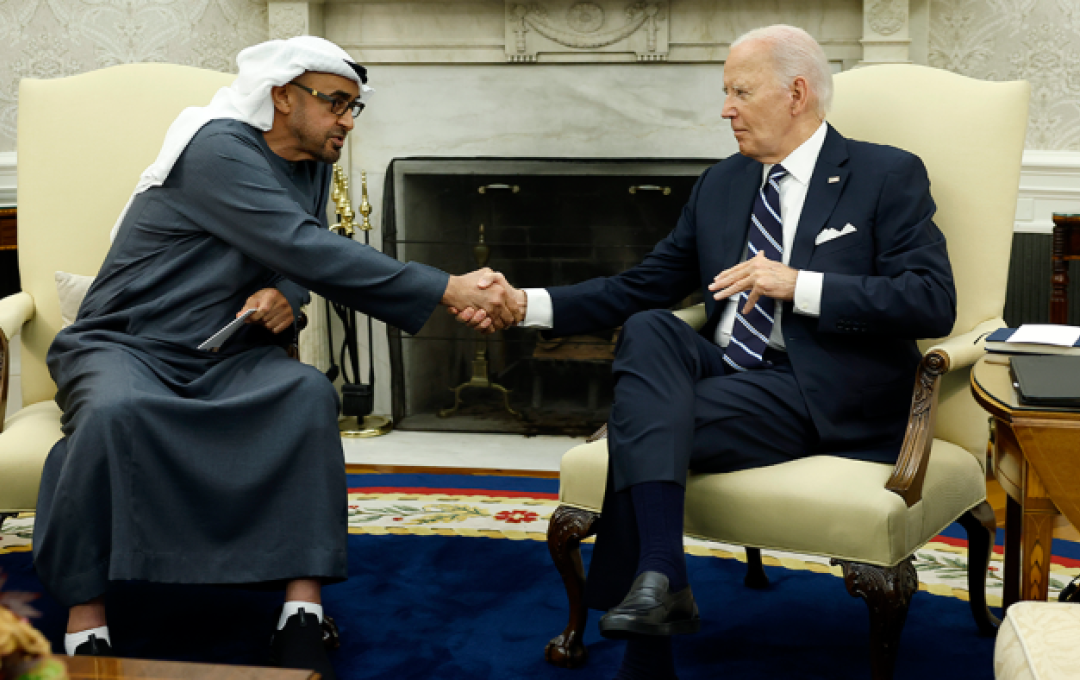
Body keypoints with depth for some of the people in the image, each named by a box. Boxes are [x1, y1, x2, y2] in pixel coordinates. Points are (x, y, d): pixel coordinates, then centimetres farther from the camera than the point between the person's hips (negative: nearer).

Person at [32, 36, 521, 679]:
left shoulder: (312, 166, 9)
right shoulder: (220, 149, -18)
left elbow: (299, 261, 18)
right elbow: (306, 250, -28)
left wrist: (287, 294, -11)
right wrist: (450, 290, -32)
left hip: (222, 357, 6)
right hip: (122, 344, -6)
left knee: (310, 395, -26)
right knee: (112, 411, -39)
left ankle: (302, 614, -30)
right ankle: (86, 626, -32)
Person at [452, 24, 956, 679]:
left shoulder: (889, 176, 1)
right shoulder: (720, 185, 19)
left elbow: (934, 302, -10)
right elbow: (642, 287, 17)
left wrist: (798, 284, -17)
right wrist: (527, 304, 3)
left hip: (824, 397, -6)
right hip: (725, 373, 6)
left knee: (639, 423, -25)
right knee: (648, 330, -26)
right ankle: (661, 578, -33)